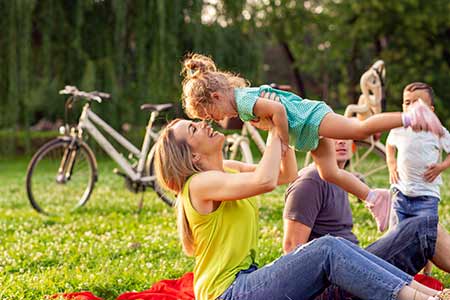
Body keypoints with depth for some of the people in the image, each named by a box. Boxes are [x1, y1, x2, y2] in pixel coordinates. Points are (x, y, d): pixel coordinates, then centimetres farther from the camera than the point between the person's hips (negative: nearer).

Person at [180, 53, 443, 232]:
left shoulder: (244, 100, -19)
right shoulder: (244, 97, 13)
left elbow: (278, 110, -31)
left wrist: (283, 142, -18)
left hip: (311, 117, -9)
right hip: (308, 133, 9)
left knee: (360, 129, -20)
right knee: (329, 173, 5)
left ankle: (411, 117, -18)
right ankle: (374, 197, 10)